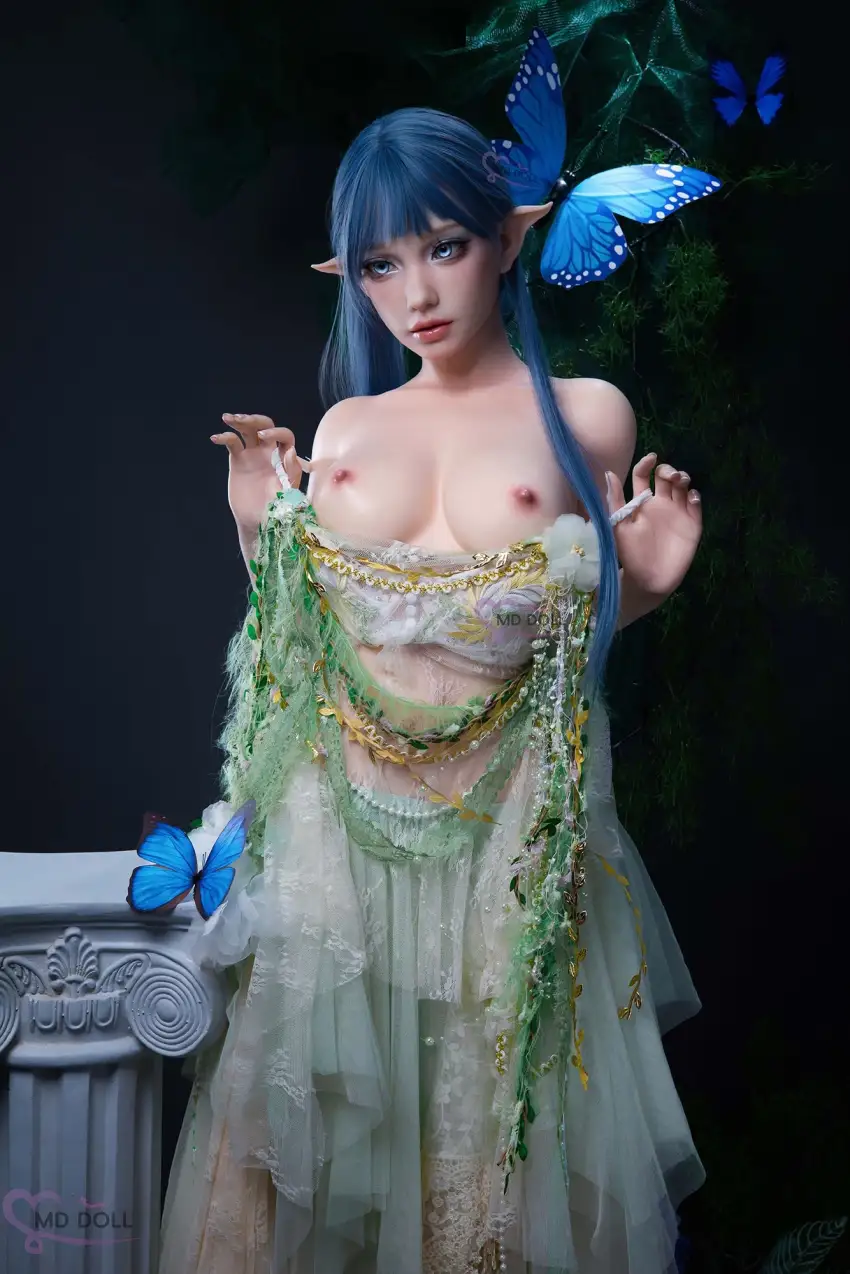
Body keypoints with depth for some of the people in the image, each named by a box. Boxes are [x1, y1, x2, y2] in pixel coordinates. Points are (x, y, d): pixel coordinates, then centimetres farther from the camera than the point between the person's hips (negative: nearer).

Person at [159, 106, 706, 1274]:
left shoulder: (585, 418, -1)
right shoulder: (342, 427, 7)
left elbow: (582, 631, 8)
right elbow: (308, 632, 13)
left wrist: (648, 583, -11)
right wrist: (259, 533, 0)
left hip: (510, 829, -2)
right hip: (341, 823, 2)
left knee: (509, 1119, 8)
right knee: (332, 1107, 10)